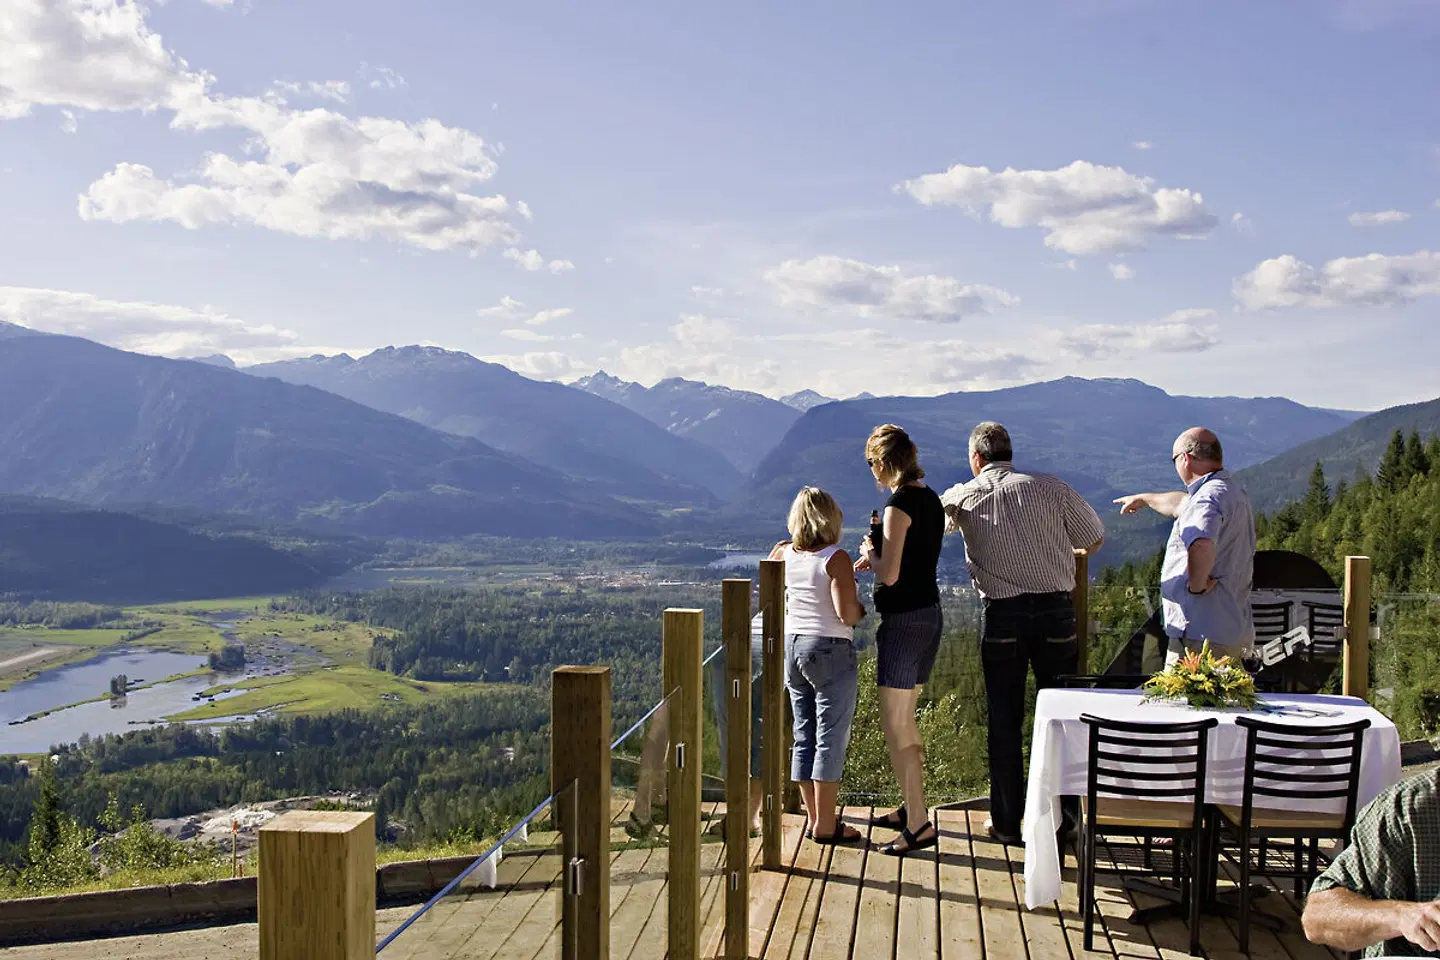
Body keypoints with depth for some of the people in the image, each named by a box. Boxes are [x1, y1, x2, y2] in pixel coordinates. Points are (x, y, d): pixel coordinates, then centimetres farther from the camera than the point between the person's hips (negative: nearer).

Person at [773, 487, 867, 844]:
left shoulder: (783, 554, 3)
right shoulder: (836, 559, -14)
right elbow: (847, 613, -22)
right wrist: (863, 609, -1)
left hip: (793, 648, 6)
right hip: (831, 652, -6)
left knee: (804, 737, 12)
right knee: (831, 739, 1)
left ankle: (815, 818, 18)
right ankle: (825, 825, 4)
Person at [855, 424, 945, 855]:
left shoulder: (899, 504, -18)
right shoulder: (930, 499, 10)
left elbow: (890, 575, -21)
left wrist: (869, 553, -3)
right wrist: (877, 554, 16)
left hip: (905, 620, -10)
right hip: (930, 613, 10)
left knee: (894, 725, -4)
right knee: (904, 721, 20)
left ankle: (919, 824, -2)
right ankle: (911, 806, 30)